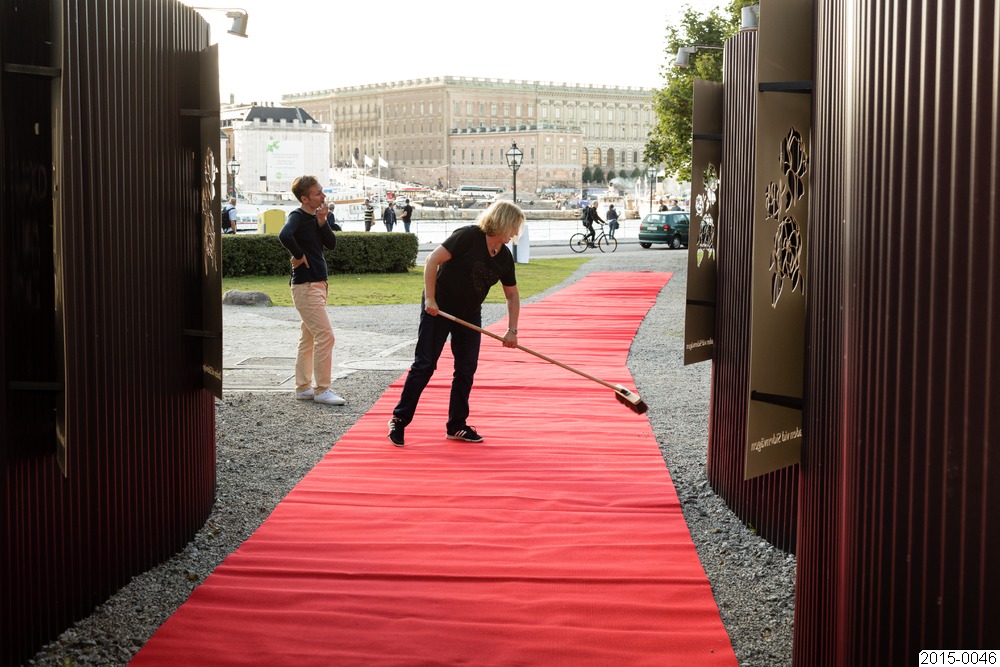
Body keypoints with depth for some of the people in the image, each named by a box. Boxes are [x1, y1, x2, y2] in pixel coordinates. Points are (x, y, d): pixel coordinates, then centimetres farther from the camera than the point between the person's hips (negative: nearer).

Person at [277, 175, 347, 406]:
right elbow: (284, 235, -34)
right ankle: (322, 390, -6)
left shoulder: (316, 217, 12)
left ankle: (303, 388, 21)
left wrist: (322, 222, -6)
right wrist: (299, 256, -22)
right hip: (305, 285, -9)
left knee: (309, 338, 14)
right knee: (325, 335, -11)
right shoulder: (297, 216, -14)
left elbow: (331, 244, 7)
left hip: (318, 283, 9)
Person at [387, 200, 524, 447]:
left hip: (469, 315, 7)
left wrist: (512, 330, 4)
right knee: (424, 365, -5)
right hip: (439, 310, -7)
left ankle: (456, 426, 15)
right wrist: (430, 299, -22)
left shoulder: (505, 256, 2)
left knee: (466, 369, 4)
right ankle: (399, 420, 4)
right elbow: (432, 260, -20)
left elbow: (512, 295, 11)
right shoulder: (468, 236, -19)